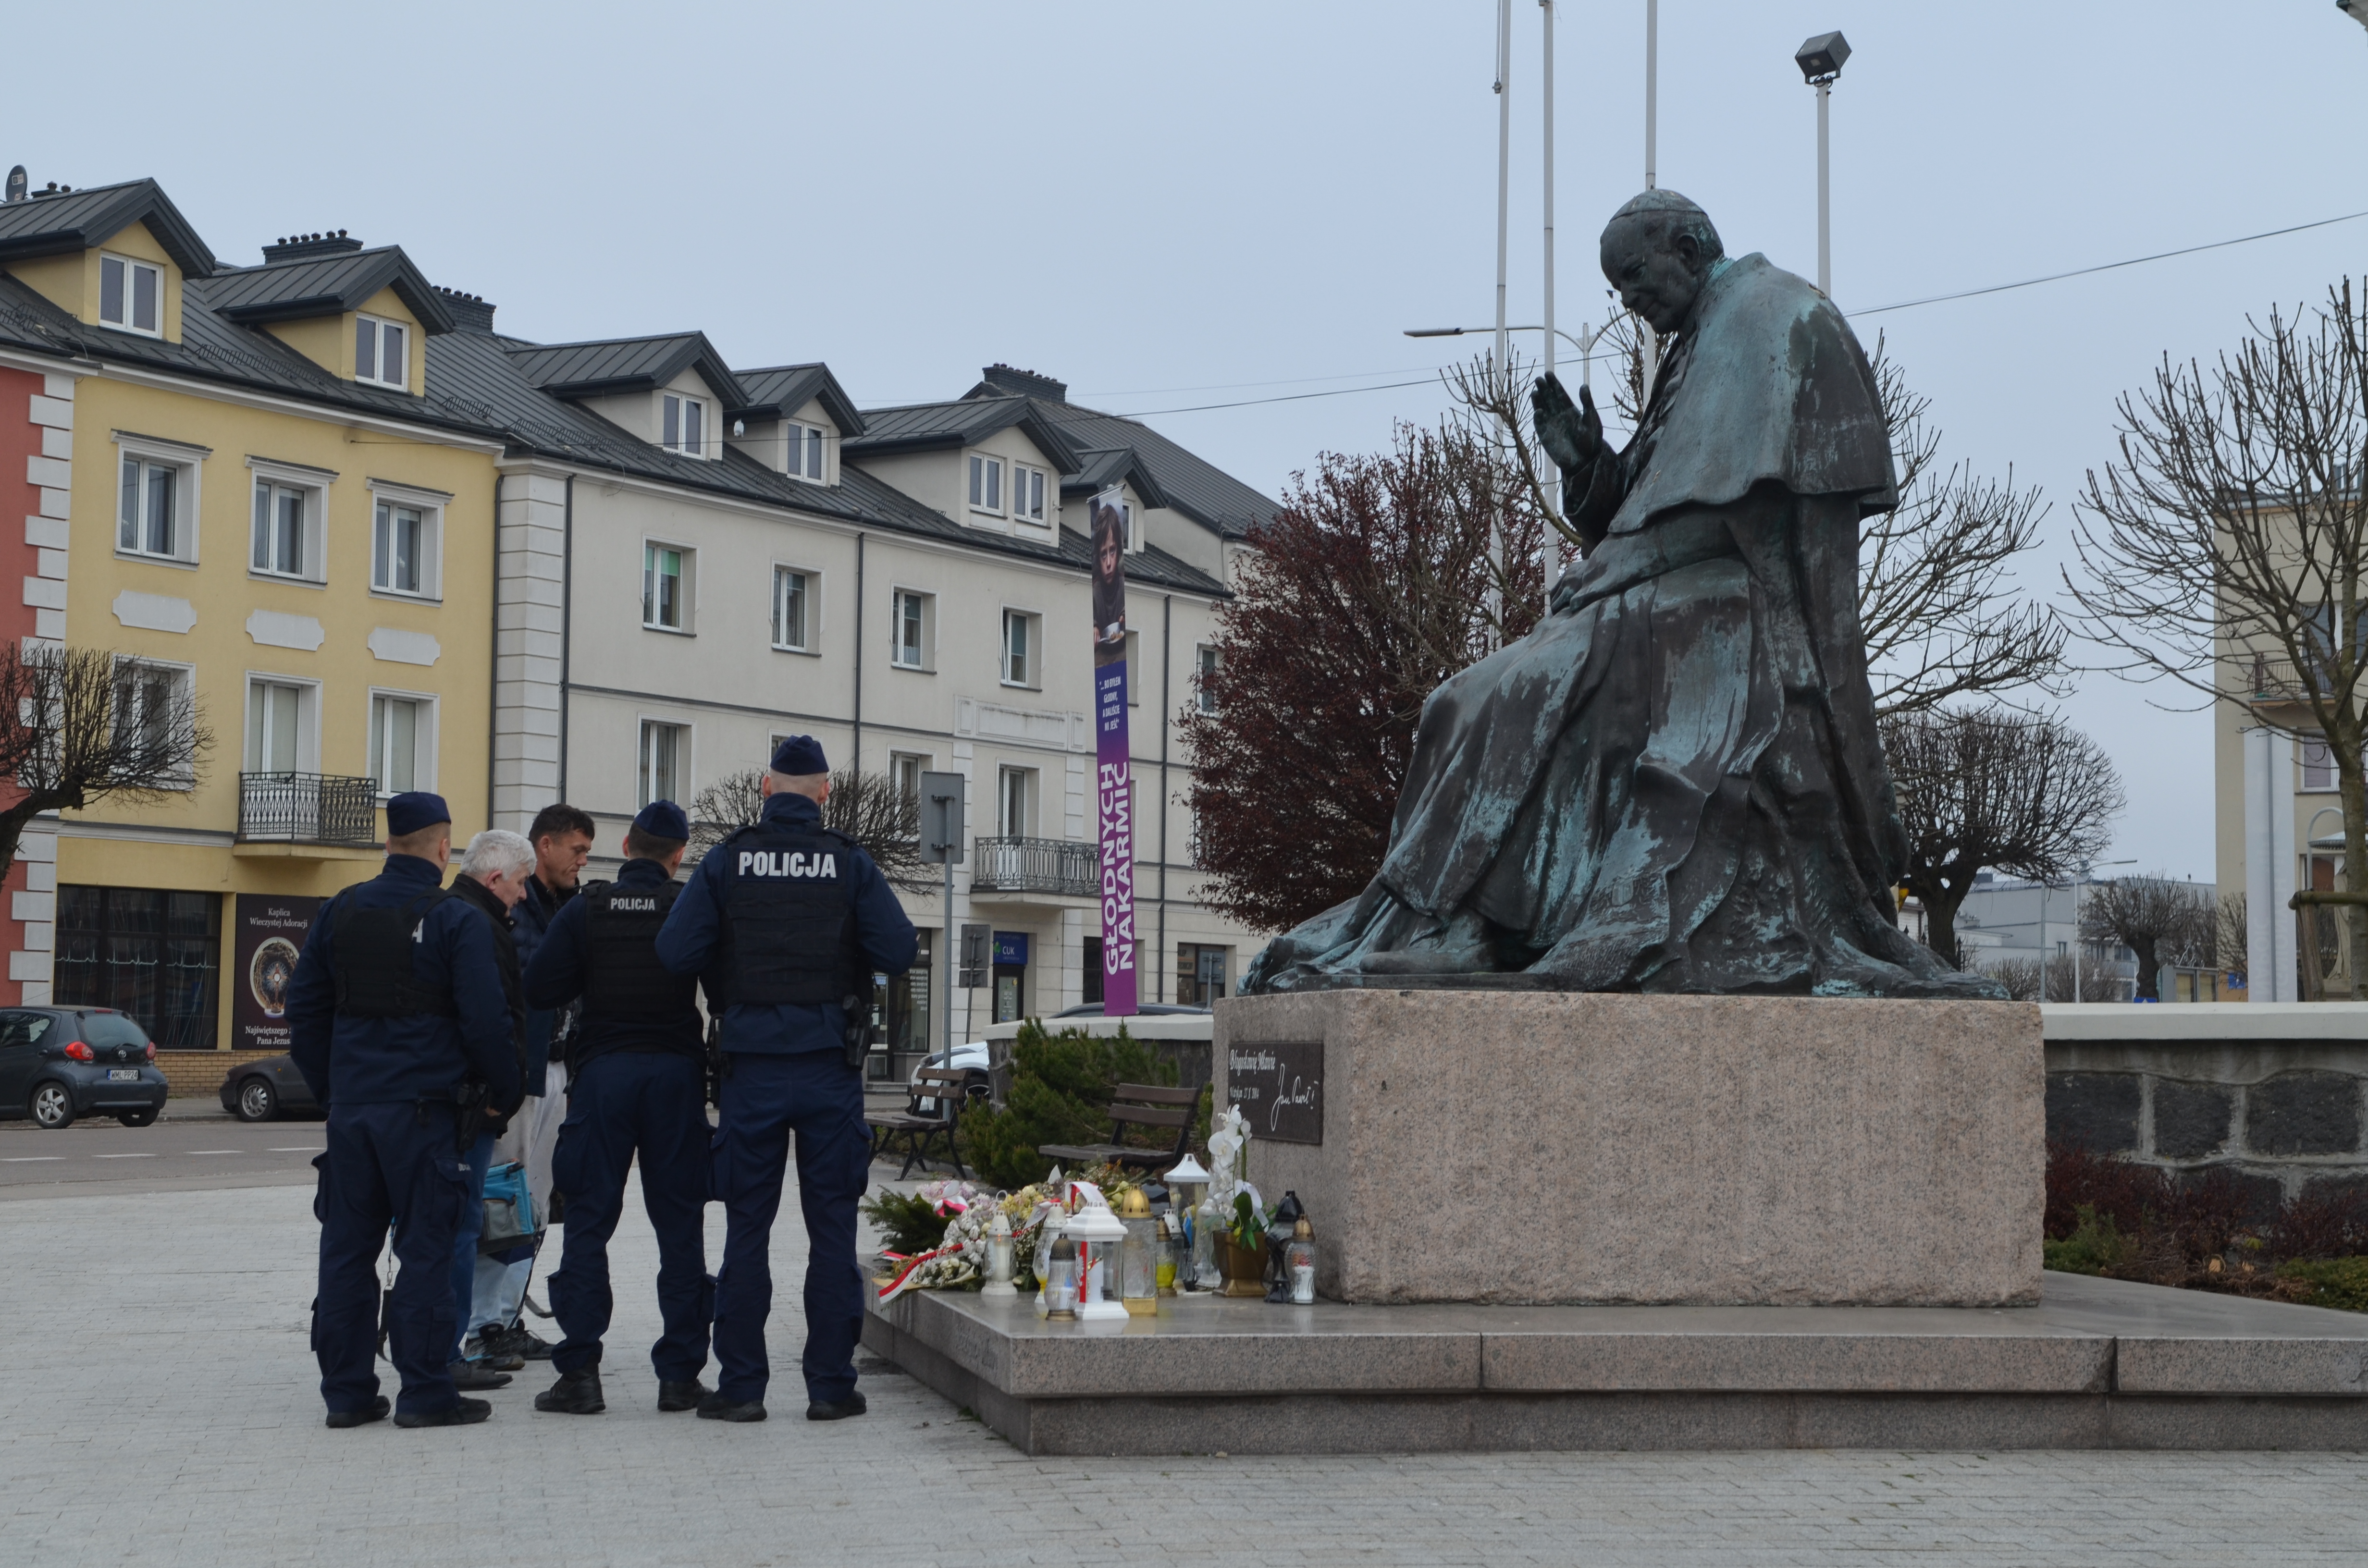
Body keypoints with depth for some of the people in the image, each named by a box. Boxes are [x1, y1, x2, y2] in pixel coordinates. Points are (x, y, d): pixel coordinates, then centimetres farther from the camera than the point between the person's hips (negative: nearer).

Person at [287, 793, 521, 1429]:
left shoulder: (339, 912, 9)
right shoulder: (457, 921, -8)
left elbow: (304, 1011, 13)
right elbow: (486, 1020, -10)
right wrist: (504, 1093, 4)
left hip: (351, 1107, 5)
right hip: (424, 1108, -5)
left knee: (347, 1246, 9)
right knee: (426, 1246, 0)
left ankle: (346, 1390, 12)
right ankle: (424, 1392, 1)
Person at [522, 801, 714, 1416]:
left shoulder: (585, 910, 0)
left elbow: (538, 989, -4)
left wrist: (595, 980, 12)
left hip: (603, 1072, 0)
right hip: (677, 1071, 0)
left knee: (588, 1224, 4)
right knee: (679, 1226, 6)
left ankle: (580, 1372, 0)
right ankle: (680, 1373, 6)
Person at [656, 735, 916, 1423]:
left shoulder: (729, 861, 0)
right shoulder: (850, 863, -1)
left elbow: (675, 950, -6)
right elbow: (899, 951, -6)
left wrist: (728, 989, 12)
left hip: (752, 1064, 0)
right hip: (830, 1063, 0)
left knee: (747, 1227, 6)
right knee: (832, 1225, 5)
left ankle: (741, 1385, 6)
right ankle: (830, 1384, 6)